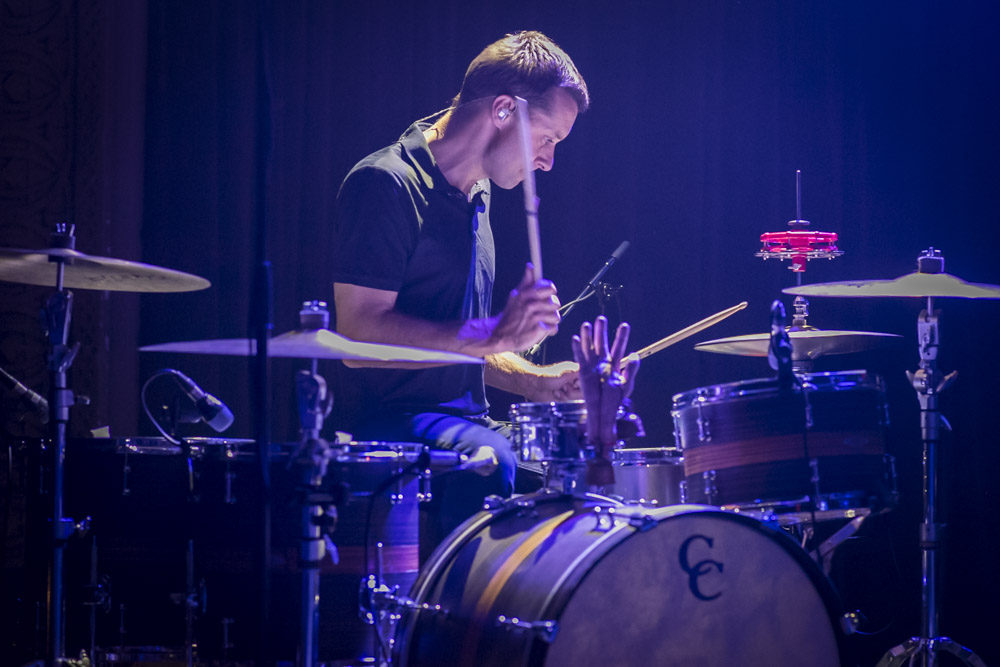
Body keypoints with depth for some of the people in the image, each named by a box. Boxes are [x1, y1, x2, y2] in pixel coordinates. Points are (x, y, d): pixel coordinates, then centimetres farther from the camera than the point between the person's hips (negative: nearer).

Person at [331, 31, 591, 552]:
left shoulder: (475, 192, 17)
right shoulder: (386, 185, -13)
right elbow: (360, 335, -22)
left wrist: (535, 381, 8)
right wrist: (495, 335, -28)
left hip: (463, 421, 9)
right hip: (393, 423, -9)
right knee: (501, 464, -35)